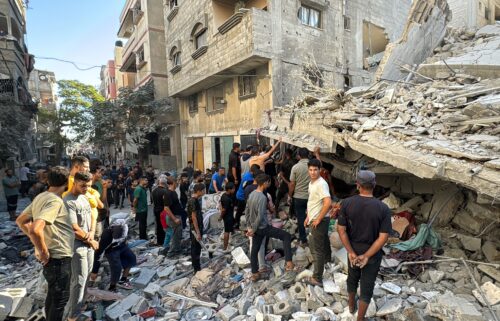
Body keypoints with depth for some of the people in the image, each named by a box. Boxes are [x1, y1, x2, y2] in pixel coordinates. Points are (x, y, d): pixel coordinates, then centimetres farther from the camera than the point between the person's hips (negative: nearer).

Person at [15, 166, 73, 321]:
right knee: (60, 298, 8)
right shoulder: (55, 201, -24)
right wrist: (42, 252, -20)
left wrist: (39, 243, 13)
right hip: (59, 258, -9)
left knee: (53, 295, 25)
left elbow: (20, 221, 14)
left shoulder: (40, 197, 4)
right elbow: (35, 230, -35)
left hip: (53, 256, 9)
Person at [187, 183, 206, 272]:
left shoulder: (195, 200, 8)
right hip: (195, 229, -9)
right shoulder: (193, 201, -22)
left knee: (197, 248, 19)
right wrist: (198, 232, -21)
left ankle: (196, 265, 32)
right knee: (196, 249, 2)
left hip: (198, 228, 9)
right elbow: (193, 217, -23)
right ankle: (197, 269, 14)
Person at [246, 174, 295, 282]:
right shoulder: (262, 197, -23)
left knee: (254, 249, 17)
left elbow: (247, 211, 11)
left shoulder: (252, 194, 3)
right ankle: (288, 262, -2)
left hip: (256, 228, 9)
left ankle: (255, 274, 30)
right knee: (286, 236, 1)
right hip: (263, 227, -8)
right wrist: (253, 230, -13)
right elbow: (260, 216, -25)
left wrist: (249, 226, 17)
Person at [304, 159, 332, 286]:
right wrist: (308, 217, 19)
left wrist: (318, 219, -23)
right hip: (314, 219, 9)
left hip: (319, 221, -9)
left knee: (317, 250, -1)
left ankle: (317, 278, 8)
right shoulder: (312, 183, 9)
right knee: (322, 244, 25)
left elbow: (328, 203, -32)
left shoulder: (321, 184, -22)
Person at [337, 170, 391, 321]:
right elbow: (383, 237, -19)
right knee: (367, 286, 15)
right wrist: (366, 256, -14)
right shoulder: (383, 208, -20)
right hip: (373, 253, -2)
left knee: (352, 278, 26)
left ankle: (351, 305, 50)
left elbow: (341, 230, -15)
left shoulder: (347, 203, -17)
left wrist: (351, 252, -10)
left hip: (353, 250, 2)